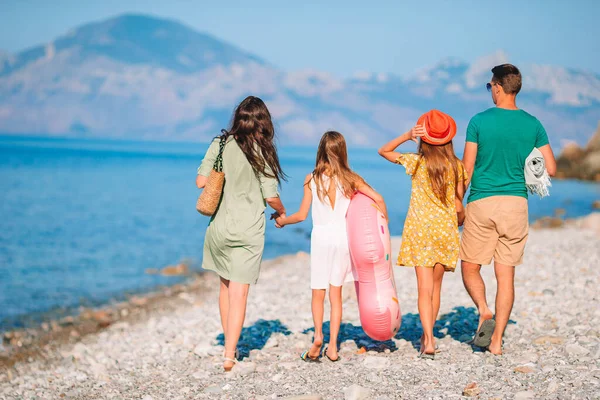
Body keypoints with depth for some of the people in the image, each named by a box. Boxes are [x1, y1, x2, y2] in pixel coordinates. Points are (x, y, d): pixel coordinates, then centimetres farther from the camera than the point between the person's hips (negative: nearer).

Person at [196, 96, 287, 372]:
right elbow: (271, 197, -8)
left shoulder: (220, 144, -2)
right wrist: (281, 211, 13)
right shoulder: (262, 152, -8)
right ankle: (230, 355, -3)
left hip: (220, 227, 3)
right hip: (249, 232, -3)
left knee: (226, 286, 20)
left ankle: (228, 345, 28)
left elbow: (201, 181, -4)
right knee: (239, 293, 1)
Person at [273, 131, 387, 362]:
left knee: (318, 292, 7)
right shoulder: (350, 179, -1)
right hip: (343, 237, 2)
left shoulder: (312, 179, -4)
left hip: (321, 237, -1)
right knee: (336, 293, 9)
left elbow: (302, 215, -1)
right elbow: (378, 199, -5)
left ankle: (318, 336, -14)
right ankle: (333, 346, 7)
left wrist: (281, 220, 17)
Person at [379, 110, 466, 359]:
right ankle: (427, 336, 26)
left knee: (424, 289, -5)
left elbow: (383, 151, 6)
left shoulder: (416, 163, -6)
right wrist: (460, 222, 23)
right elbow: (459, 205, 2)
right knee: (436, 286, 16)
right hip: (445, 230, 2)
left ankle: (428, 341, -16)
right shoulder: (456, 166, -2)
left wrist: (406, 136, -7)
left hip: (420, 229, -2)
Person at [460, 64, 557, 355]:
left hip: (482, 203, -2)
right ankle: (497, 340, 5)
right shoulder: (533, 124, 3)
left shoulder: (479, 121, -5)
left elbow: (467, 169, -4)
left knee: (470, 268, 12)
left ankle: (484, 310, -14)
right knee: (506, 274, 7)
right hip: (516, 203, 3)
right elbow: (551, 169, 2)